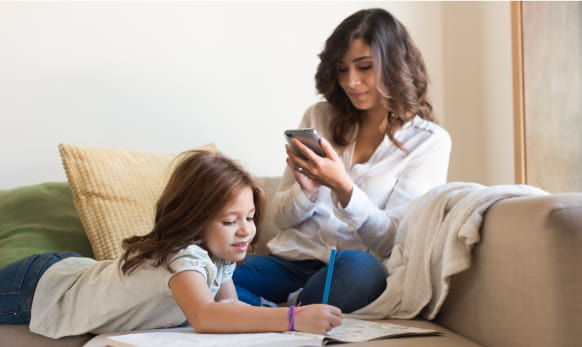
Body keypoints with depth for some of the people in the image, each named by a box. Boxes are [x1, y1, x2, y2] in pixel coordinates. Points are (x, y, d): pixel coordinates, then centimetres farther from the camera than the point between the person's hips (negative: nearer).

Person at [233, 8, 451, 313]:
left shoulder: (429, 141, 4)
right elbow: (281, 217, 13)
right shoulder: (318, 118, 13)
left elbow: (392, 241, -5)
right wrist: (306, 188, -10)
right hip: (290, 261, 3)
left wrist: (342, 187, -21)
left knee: (360, 268, -40)